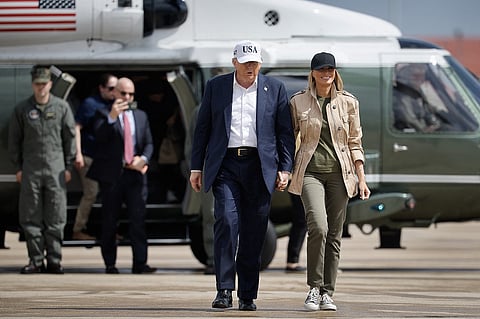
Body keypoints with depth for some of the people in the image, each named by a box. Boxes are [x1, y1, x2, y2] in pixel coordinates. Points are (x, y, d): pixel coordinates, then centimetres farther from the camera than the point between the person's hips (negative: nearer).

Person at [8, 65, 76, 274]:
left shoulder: (62, 107, 4)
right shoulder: (22, 109, 4)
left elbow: (70, 138, 7)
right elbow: (14, 140, 9)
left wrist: (68, 166, 3)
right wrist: (18, 167, 4)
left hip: (56, 170, -1)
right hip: (30, 170, 1)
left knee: (55, 218, 0)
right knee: (31, 217, 1)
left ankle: (54, 260, 6)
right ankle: (36, 259, 6)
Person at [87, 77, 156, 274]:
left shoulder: (141, 116, 17)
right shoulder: (104, 115, 3)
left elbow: (148, 143, 17)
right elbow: (99, 137, -14)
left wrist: (143, 159, -2)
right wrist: (112, 117, -27)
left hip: (135, 173, 3)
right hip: (111, 175, -3)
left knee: (138, 219, -6)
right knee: (109, 221, 3)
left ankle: (140, 263, -9)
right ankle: (110, 264, 8)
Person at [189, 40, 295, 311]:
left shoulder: (275, 89, 8)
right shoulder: (216, 86, 9)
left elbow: (286, 133, 8)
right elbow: (202, 129, 11)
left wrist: (285, 169, 1)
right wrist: (196, 167, 7)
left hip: (260, 167, 1)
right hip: (226, 165, -1)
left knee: (254, 233, 1)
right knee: (227, 221, -16)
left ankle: (248, 296, 8)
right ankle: (224, 291, -15)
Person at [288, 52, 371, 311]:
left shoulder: (348, 103, 7)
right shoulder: (298, 102, 4)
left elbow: (355, 143, 10)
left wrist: (361, 179, 5)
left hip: (339, 173, 2)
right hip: (311, 172, -2)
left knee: (334, 235, 2)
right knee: (318, 226, -22)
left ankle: (327, 293, 10)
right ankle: (314, 288, -10)